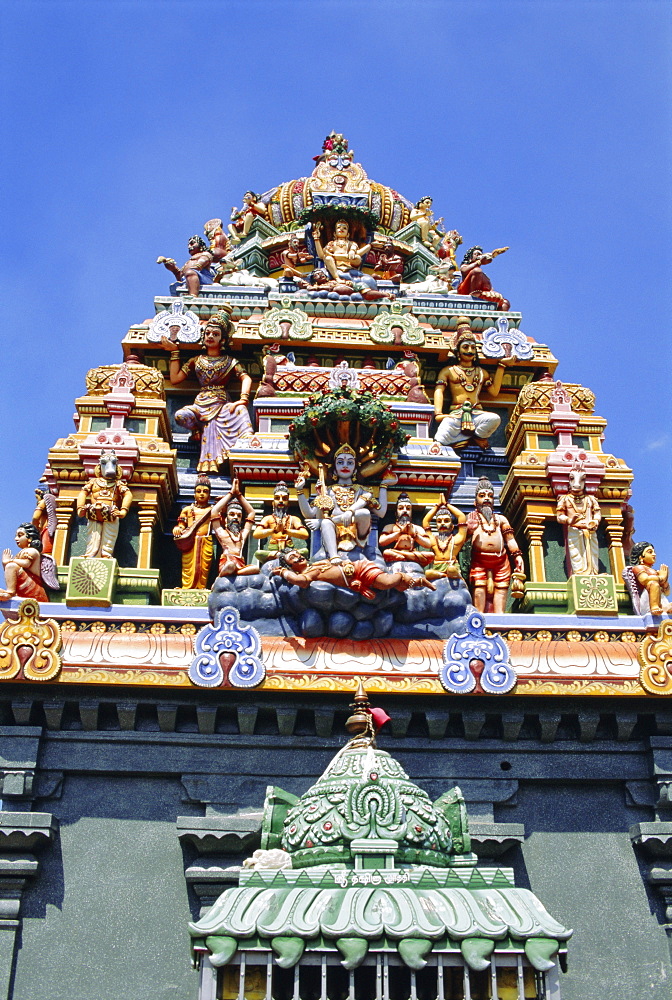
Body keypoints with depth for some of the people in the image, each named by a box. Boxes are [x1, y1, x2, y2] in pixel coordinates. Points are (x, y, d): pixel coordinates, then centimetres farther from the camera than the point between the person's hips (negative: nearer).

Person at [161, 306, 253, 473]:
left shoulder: (229, 361, 15)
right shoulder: (196, 361, 21)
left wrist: (242, 400, -20)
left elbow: (246, 378, -1)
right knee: (181, 415, -31)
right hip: (201, 403, 2)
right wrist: (174, 352, 16)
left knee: (240, 410, -37)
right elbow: (175, 378, 14)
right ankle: (201, 429, -2)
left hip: (221, 403, -2)